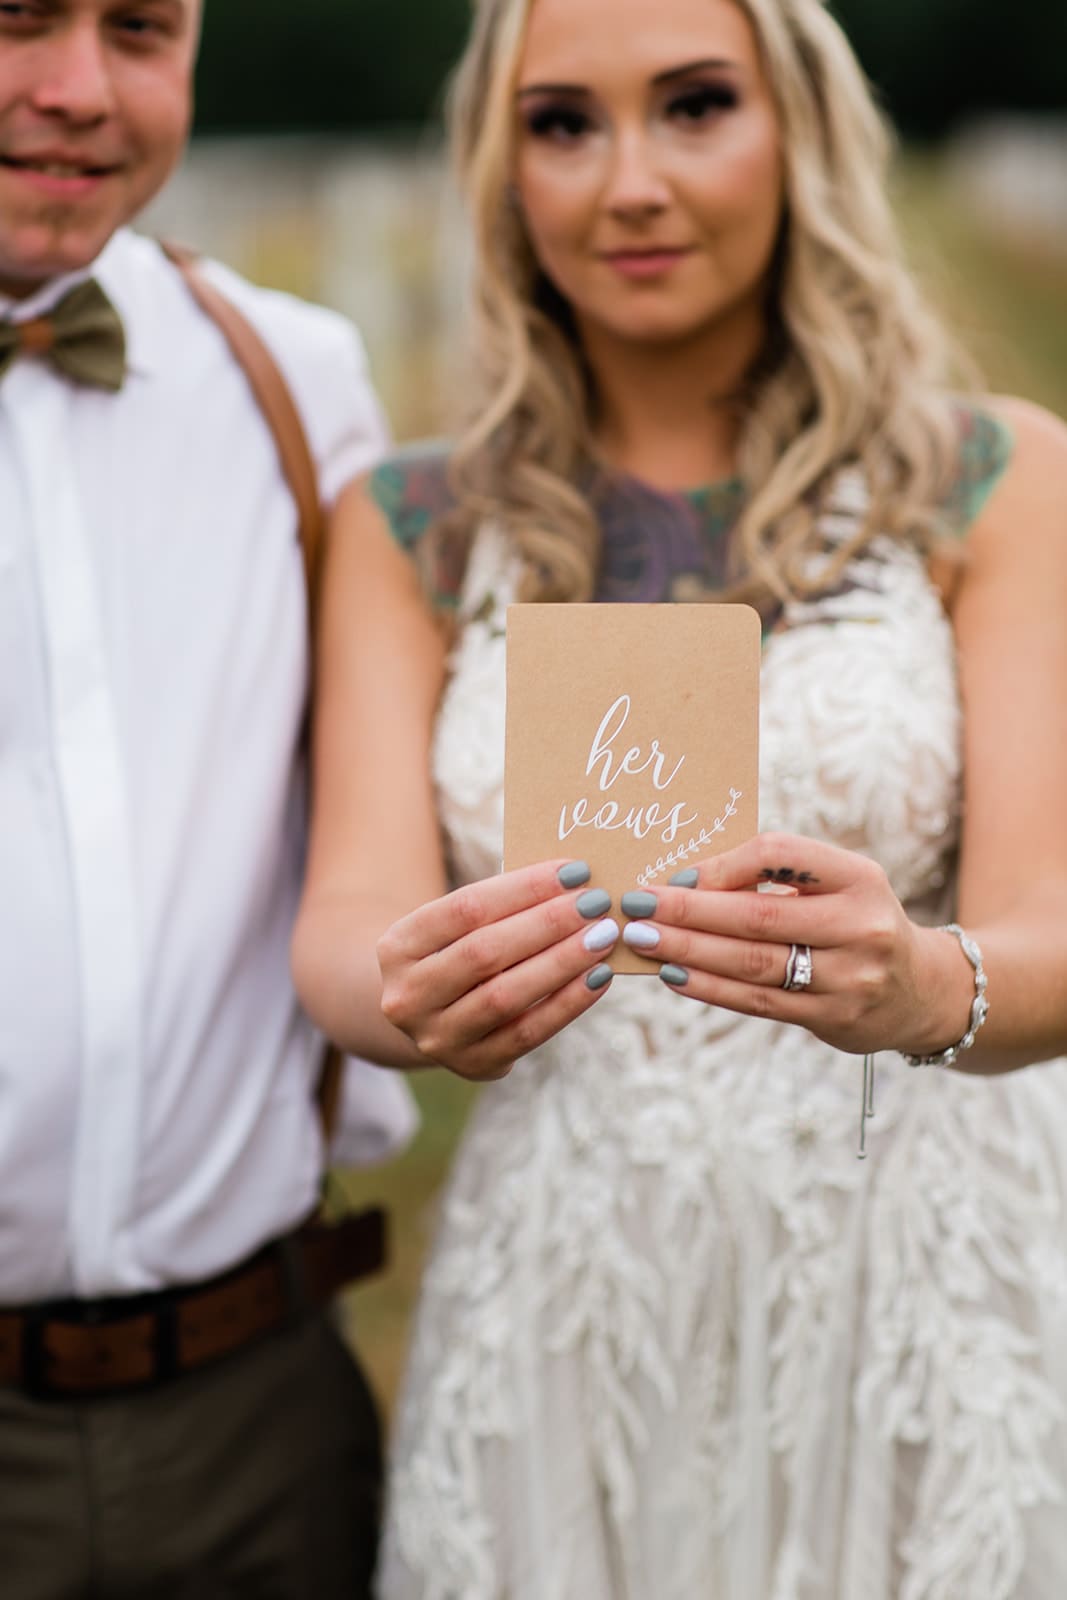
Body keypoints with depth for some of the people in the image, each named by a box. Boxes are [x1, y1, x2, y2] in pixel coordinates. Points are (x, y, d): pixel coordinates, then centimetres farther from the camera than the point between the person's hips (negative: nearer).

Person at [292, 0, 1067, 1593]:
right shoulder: (411, 529, 2)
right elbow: (349, 910, -9)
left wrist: (931, 986, -35)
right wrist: (409, 995, -32)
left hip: (937, 1315, -1)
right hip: (555, 1325, 1)